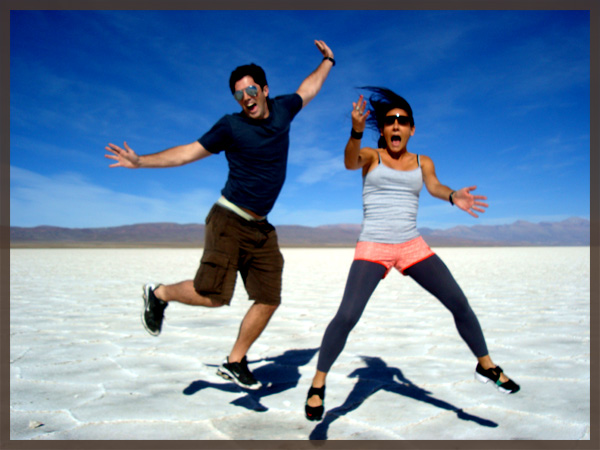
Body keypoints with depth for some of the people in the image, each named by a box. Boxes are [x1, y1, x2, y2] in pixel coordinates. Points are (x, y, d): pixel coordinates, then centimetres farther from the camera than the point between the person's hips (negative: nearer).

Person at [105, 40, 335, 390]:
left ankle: (235, 362, 17)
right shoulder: (231, 127, -4)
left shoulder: (282, 110, 9)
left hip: (261, 228, 5)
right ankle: (159, 294, 15)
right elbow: (187, 152, -1)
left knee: (269, 300, 0)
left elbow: (308, 90, 29)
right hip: (230, 220, -5)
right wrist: (140, 161, -8)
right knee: (213, 295, -15)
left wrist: (327, 61, 40)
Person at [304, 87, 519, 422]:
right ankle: (318, 384, -1)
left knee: (460, 303, 0)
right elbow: (350, 162, -20)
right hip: (372, 248, -3)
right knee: (347, 316, -18)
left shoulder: (423, 162, 11)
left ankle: (486, 366, 25)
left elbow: (434, 186, -9)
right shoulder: (371, 156, 3)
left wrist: (452, 196, -34)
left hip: (413, 246, 4)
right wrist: (357, 131, -42)